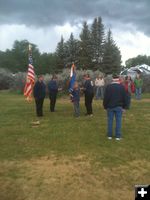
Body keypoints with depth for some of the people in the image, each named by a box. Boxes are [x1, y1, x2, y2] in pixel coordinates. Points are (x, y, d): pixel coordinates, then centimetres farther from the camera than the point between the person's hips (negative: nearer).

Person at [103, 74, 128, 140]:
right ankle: (118, 136, 9)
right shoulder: (122, 87, -1)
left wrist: (105, 106, 5)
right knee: (118, 121, 5)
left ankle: (109, 135, 15)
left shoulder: (108, 87, -4)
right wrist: (124, 106, 9)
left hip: (110, 106, 0)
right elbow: (124, 98, 1)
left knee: (110, 121, 8)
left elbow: (105, 97, -4)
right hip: (119, 107, 0)